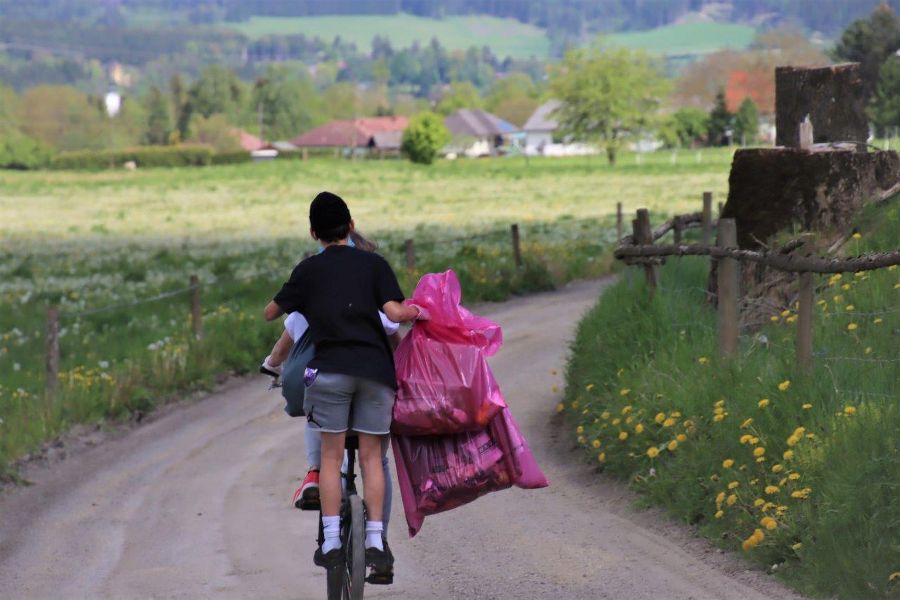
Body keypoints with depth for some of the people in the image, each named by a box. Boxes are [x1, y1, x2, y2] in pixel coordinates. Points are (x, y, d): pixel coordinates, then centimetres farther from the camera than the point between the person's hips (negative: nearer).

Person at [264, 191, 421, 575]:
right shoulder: (374, 264, 10)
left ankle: (330, 542, -2)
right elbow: (395, 313, -3)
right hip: (376, 369, 1)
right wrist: (416, 311, 19)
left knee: (331, 455, 5)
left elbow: (270, 313, 19)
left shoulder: (309, 269, 11)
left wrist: (297, 300, 39)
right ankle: (375, 541, -1)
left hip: (330, 369, -1)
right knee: (371, 456, 6)